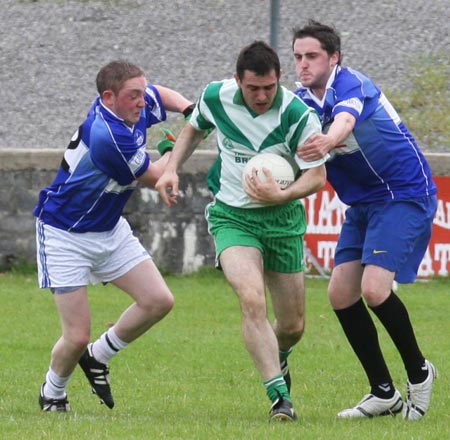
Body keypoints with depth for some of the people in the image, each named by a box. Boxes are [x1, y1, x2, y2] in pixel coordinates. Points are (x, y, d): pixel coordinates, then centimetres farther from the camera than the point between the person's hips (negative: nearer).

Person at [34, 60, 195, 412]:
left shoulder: (138, 107, -7)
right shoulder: (106, 135, -32)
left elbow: (161, 94, 20)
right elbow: (156, 179, -16)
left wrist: (193, 110, 1)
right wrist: (173, 149, 3)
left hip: (111, 229, 8)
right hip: (65, 235, -8)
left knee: (159, 301, -3)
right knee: (77, 337, -8)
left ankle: (99, 356, 18)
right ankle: (52, 394, 22)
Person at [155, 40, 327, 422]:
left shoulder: (298, 115, -19)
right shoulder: (215, 97, -10)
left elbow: (317, 176, -13)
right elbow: (195, 128, 13)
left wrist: (281, 195, -30)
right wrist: (172, 169, 1)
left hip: (282, 218, 0)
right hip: (232, 215, 0)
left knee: (293, 326, 7)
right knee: (252, 300, -26)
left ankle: (277, 361, 45)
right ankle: (280, 397, -23)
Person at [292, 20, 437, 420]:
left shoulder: (350, 84, -21)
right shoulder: (303, 101, 3)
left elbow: (345, 120, -43)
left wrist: (328, 141, -66)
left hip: (404, 195, -8)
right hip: (362, 203, 8)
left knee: (374, 288, -21)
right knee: (341, 293, -2)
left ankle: (418, 372, 2)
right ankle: (384, 393, 7)